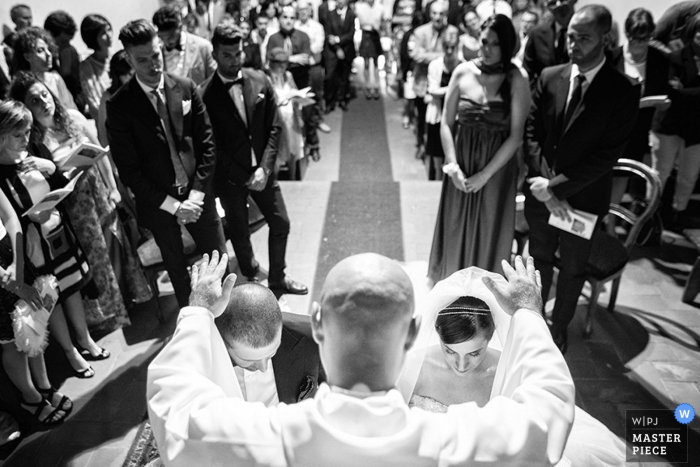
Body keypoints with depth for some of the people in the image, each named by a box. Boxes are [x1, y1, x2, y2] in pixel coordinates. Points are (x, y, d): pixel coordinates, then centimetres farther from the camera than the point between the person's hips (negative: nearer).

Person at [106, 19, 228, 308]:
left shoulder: (186, 88, -3)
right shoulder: (120, 105, -11)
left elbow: (206, 143, -2)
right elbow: (128, 169, -11)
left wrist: (197, 194, -10)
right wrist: (172, 205, -15)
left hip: (197, 195, 2)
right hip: (158, 202, -2)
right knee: (177, 269, 17)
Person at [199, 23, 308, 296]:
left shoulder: (260, 81, -4)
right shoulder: (204, 95, -14)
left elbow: (274, 128, -2)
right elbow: (211, 145, -11)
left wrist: (264, 169, -12)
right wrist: (243, 178, -13)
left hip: (262, 170, 3)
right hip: (229, 177, -3)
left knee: (281, 224, 10)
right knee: (239, 232, 13)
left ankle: (277, 277, 33)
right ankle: (252, 279, 39)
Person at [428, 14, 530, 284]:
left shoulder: (517, 80, -9)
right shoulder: (463, 72, -1)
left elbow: (515, 136, -11)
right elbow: (446, 123, 0)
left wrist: (484, 175, -15)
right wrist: (452, 165, -11)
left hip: (497, 169, -2)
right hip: (461, 165, 2)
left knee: (488, 232, 10)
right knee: (455, 230, 12)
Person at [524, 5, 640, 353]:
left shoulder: (623, 92, -13)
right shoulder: (549, 77, -2)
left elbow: (606, 156, -16)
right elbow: (531, 133, -4)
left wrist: (555, 186, -19)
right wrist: (546, 188, -14)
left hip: (583, 199, -3)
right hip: (541, 194, 3)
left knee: (573, 268, 14)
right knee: (540, 259, 19)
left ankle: (559, 329, 36)